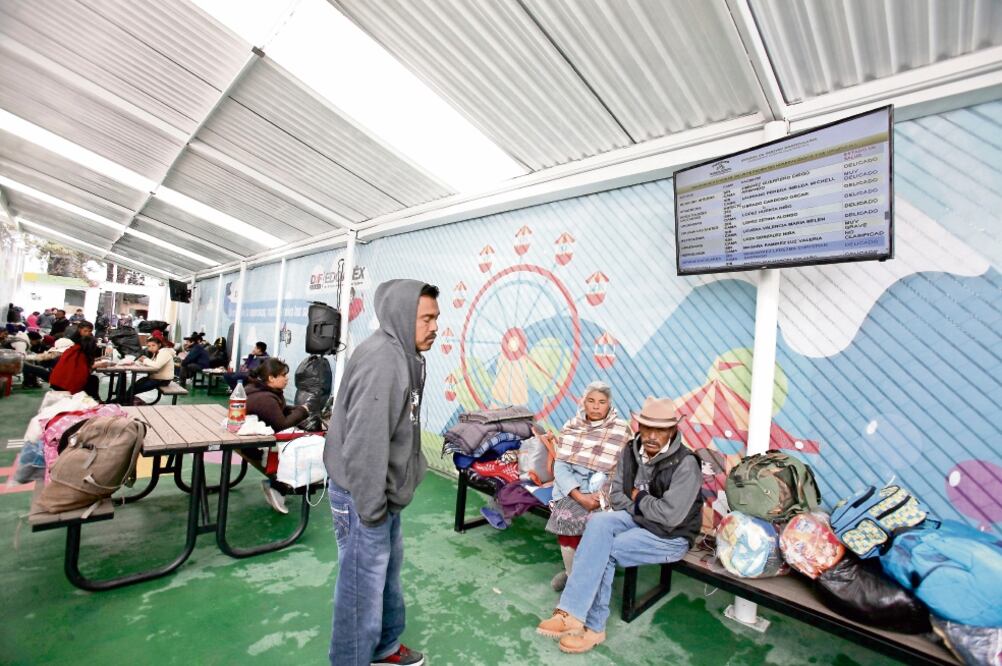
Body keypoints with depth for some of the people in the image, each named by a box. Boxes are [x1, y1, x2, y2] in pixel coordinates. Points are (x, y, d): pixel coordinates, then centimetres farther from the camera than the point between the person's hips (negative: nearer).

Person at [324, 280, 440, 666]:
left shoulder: (405, 355, 6)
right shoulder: (381, 359, -26)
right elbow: (364, 442, -28)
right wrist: (371, 507, -20)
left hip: (384, 492, 10)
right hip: (363, 496, -10)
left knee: (388, 570, 25)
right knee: (363, 588, 8)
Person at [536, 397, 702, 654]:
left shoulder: (685, 464, -21)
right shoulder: (630, 452, -3)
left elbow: (669, 516, -26)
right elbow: (616, 495, 4)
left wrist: (639, 497, -12)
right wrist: (639, 507, -14)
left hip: (671, 537, -5)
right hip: (637, 519, 6)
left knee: (603, 551, -22)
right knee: (598, 522, -26)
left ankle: (592, 625, -4)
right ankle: (574, 614, -24)